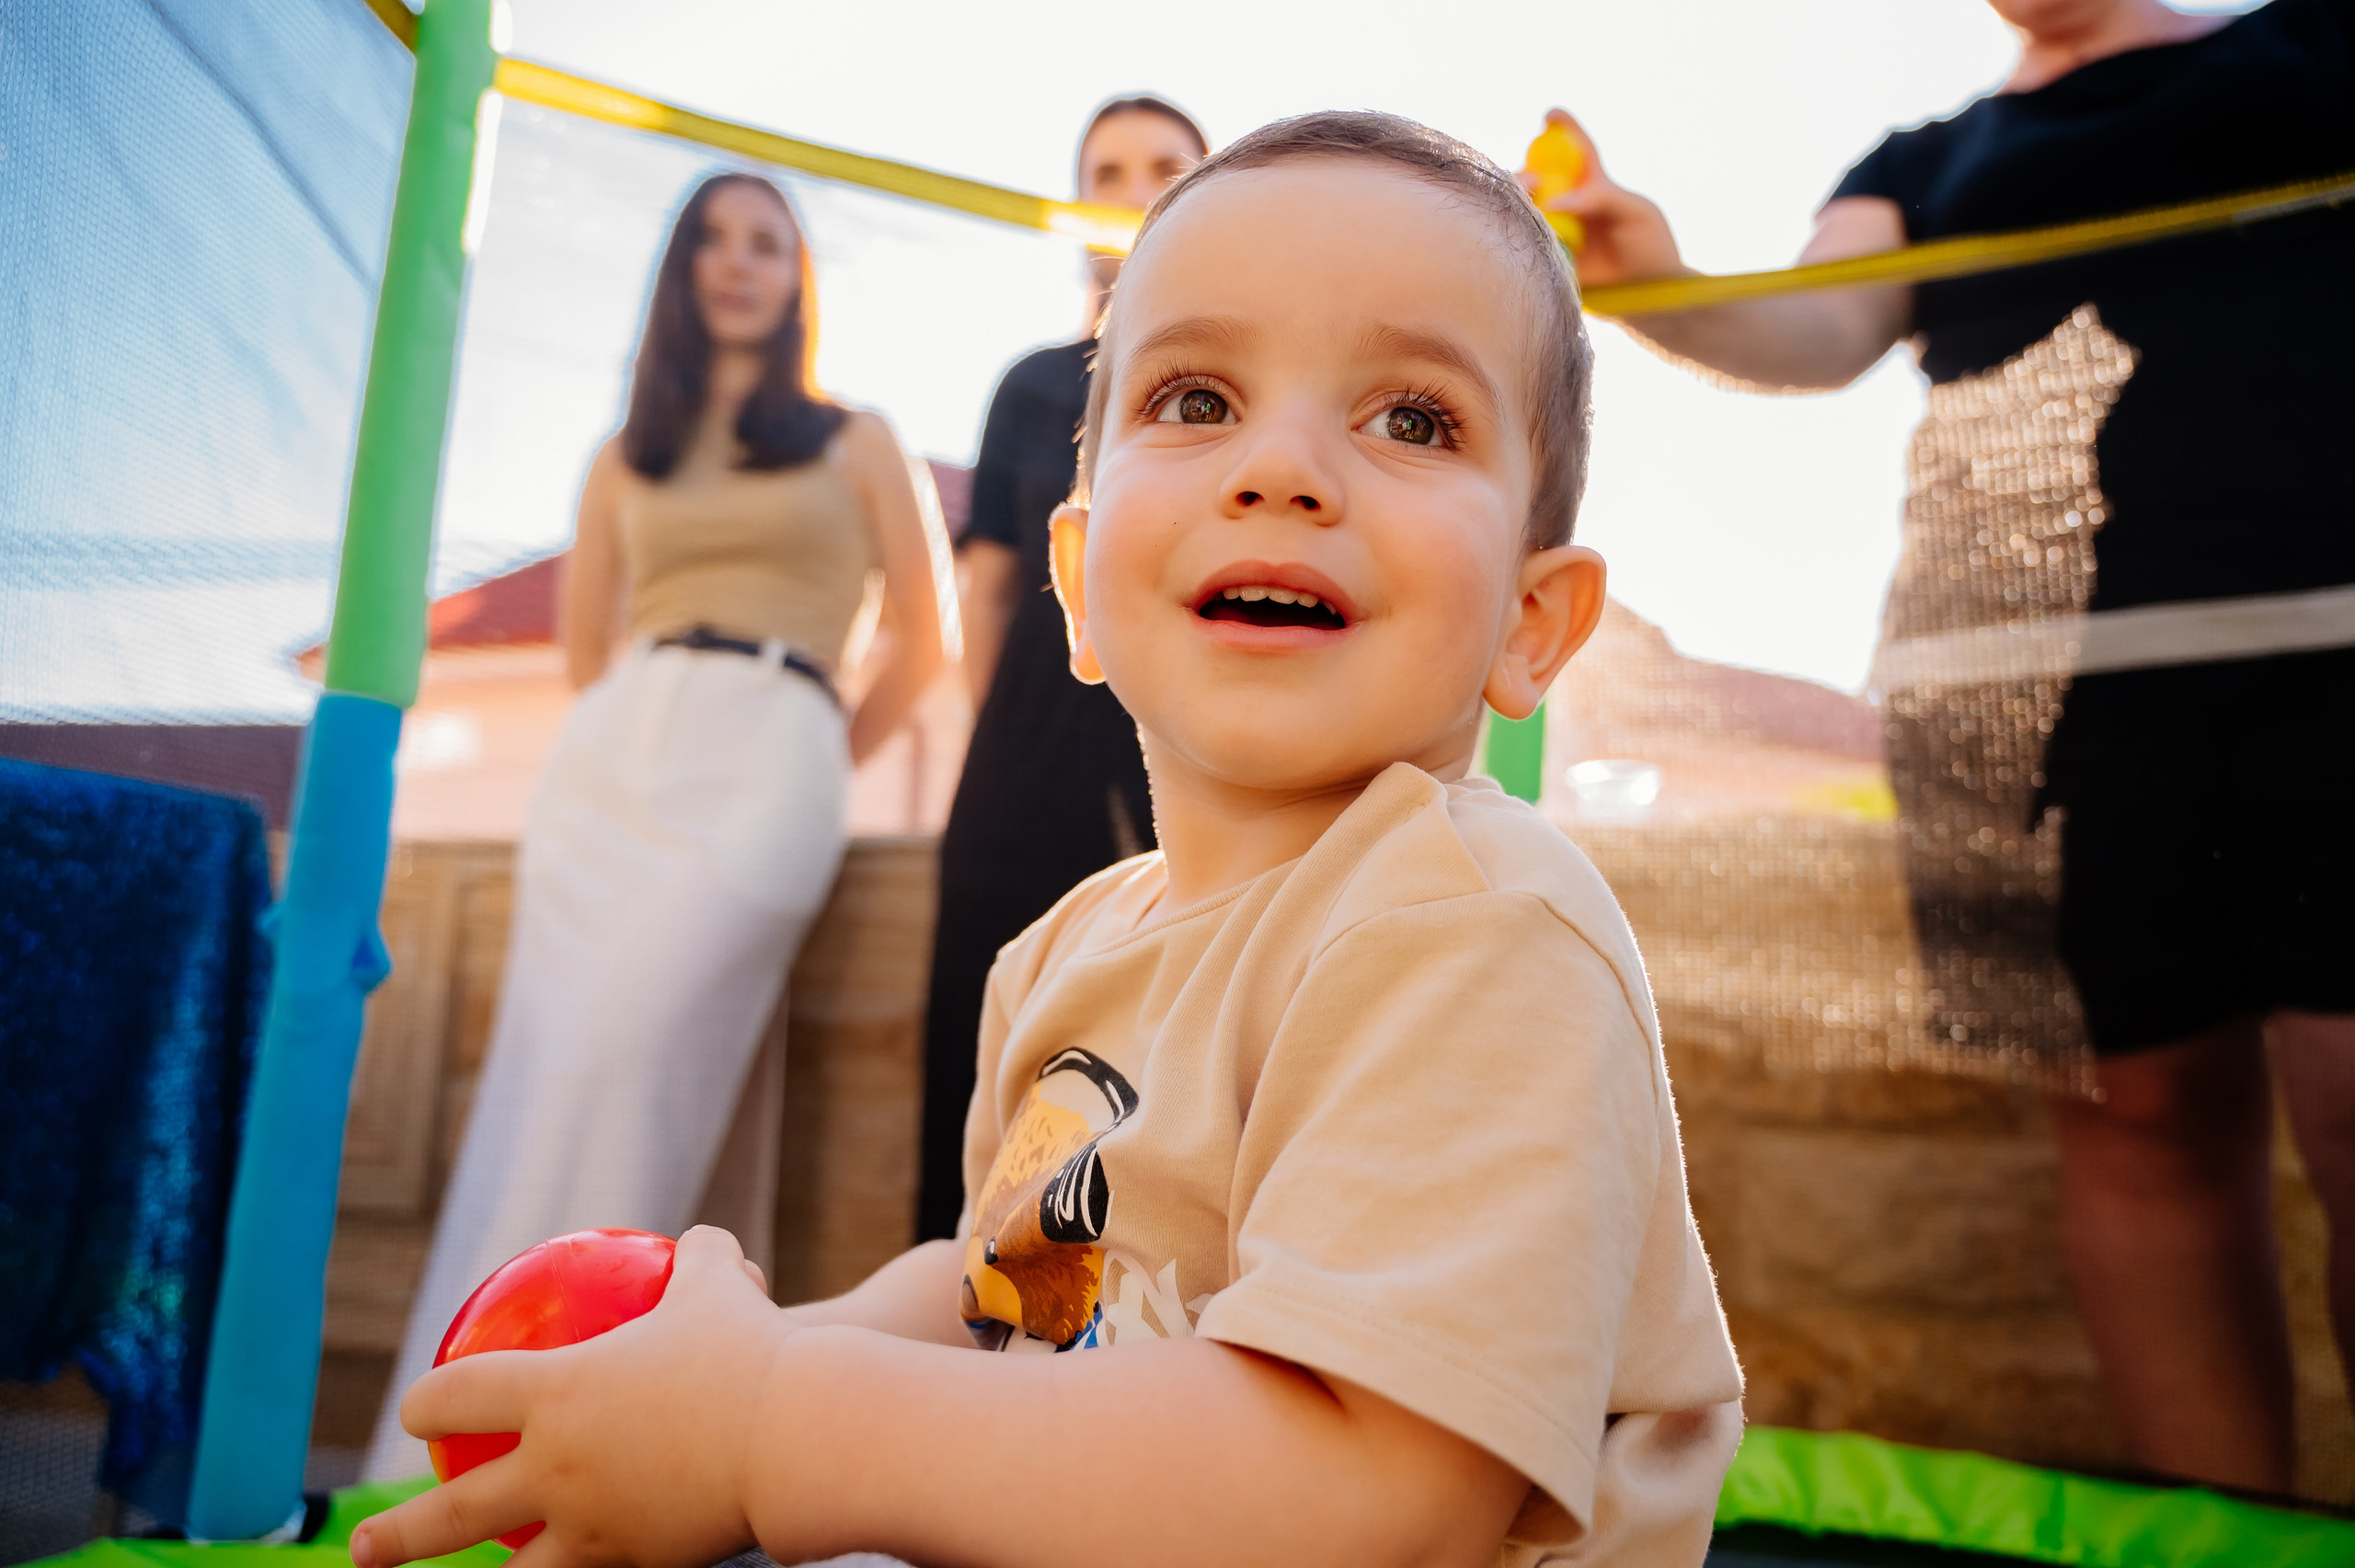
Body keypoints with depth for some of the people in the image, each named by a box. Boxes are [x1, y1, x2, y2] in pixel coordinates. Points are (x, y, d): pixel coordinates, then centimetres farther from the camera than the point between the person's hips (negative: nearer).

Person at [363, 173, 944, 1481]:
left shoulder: (855, 444, 15)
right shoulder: (626, 457, 22)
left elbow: (922, 642, 14)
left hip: (768, 761, -4)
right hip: (612, 762, 4)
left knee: (617, 1058, -21)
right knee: (544, 1070, -9)